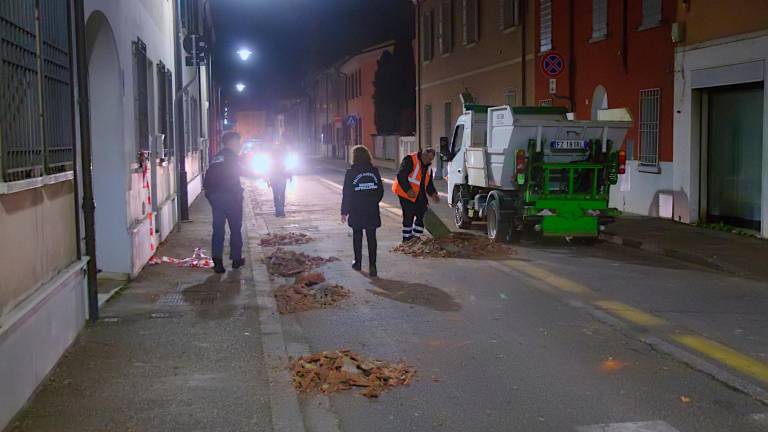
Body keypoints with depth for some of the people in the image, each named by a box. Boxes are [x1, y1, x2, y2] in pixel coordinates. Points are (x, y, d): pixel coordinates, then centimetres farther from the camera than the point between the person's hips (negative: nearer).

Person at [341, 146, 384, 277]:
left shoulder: (351, 173, -9)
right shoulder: (374, 171, 0)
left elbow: (346, 194, -8)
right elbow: (380, 191, 6)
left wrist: (344, 212, -1)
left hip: (356, 212, -2)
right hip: (372, 212, 2)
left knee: (357, 236, 14)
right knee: (371, 238, 3)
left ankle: (358, 262, 22)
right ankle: (372, 266, -5)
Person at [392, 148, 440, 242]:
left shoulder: (428, 166, 11)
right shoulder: (410, 160, -15)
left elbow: (428, 183, 18)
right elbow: (401, 176, -21)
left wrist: (433, 193, 0)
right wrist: (408, 190, -29)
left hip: (419, 195, 8)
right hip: (406, 193, -8)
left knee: (421, 214, 5)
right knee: (408, 216, -6)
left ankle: (416, 236, 16)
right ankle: (407, 238, 5)